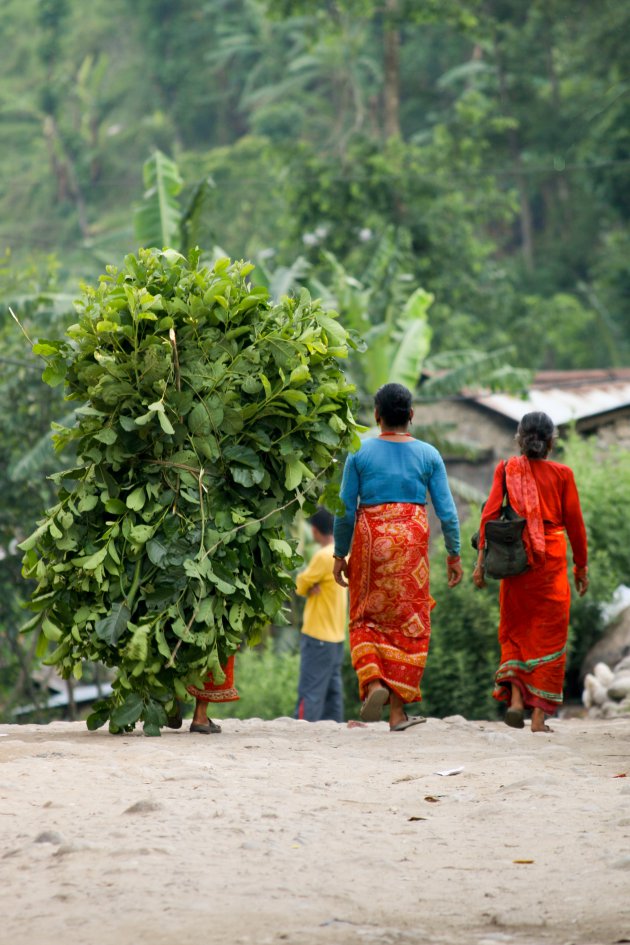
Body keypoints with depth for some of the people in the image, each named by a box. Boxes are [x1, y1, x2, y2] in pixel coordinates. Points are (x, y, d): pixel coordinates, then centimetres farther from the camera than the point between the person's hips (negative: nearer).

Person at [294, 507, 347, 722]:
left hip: (317, 636, -9)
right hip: (336, 635, 9)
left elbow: (300, 586, -10)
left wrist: (308, 587, 7)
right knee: (333, 691, 8)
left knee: (310, 692, -9)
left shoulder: (323, 556, -17)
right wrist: (313, 586, -7)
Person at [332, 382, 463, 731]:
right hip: (412, 542, 0)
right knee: (408, 624, 6)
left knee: (366, 619, 12)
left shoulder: (360, 453, -1)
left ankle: (373, 681, -15)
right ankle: (398, 710, 4)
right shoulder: (428, 455, 2)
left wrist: (340, 555, 8)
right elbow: (446, 510, 2)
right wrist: (454, 554, 10)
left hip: (370, 541, 0)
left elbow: (345, 509, 0)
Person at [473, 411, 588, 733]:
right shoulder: (561, 474, -1)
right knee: (548, 634, 5)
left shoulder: (506, 470, 2)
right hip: (551, 559, -2)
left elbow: (490, 513, -4)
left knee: (514, 631, 16)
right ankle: (539, 715, 0)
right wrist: (581, 566, 11)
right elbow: (574, 523, 1)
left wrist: (481, 559, -2)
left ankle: (515, 696, -5)